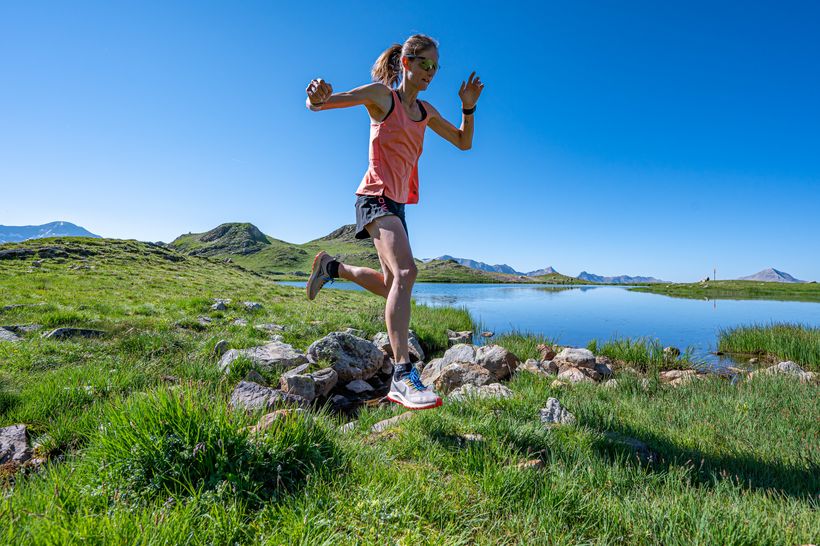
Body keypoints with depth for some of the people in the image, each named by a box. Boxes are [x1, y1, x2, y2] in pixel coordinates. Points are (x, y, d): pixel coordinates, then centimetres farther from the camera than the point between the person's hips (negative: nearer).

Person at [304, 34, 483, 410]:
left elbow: (463, 143, 21)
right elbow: (316, 105, -6)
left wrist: (468, 108, 4)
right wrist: (317, 98, -31)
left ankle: (331, 267, 35)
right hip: (375, 196, -8)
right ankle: (402, 375, -33)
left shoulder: (426, 111, 16)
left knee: (391, 286, 14)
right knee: (405, 272, -30)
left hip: (397, 202, 8)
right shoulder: (381, 95, -2)